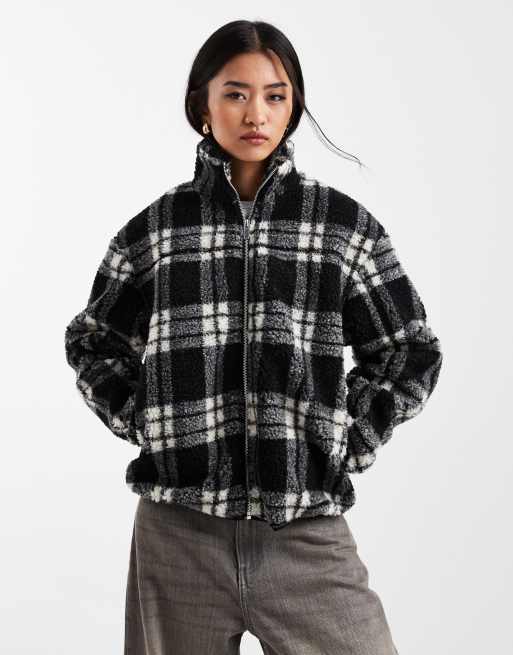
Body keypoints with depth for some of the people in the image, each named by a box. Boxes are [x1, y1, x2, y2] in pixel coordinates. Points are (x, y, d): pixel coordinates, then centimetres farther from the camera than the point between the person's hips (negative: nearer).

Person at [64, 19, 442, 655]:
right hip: (179, 530, 1)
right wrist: (145, 426, 3)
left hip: (308, 530, 0)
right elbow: (92, 343, 16)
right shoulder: (154, 229, 4)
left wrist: (346, 442, 0)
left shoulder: (345, 225, 3)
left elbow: (411, 353, 9)